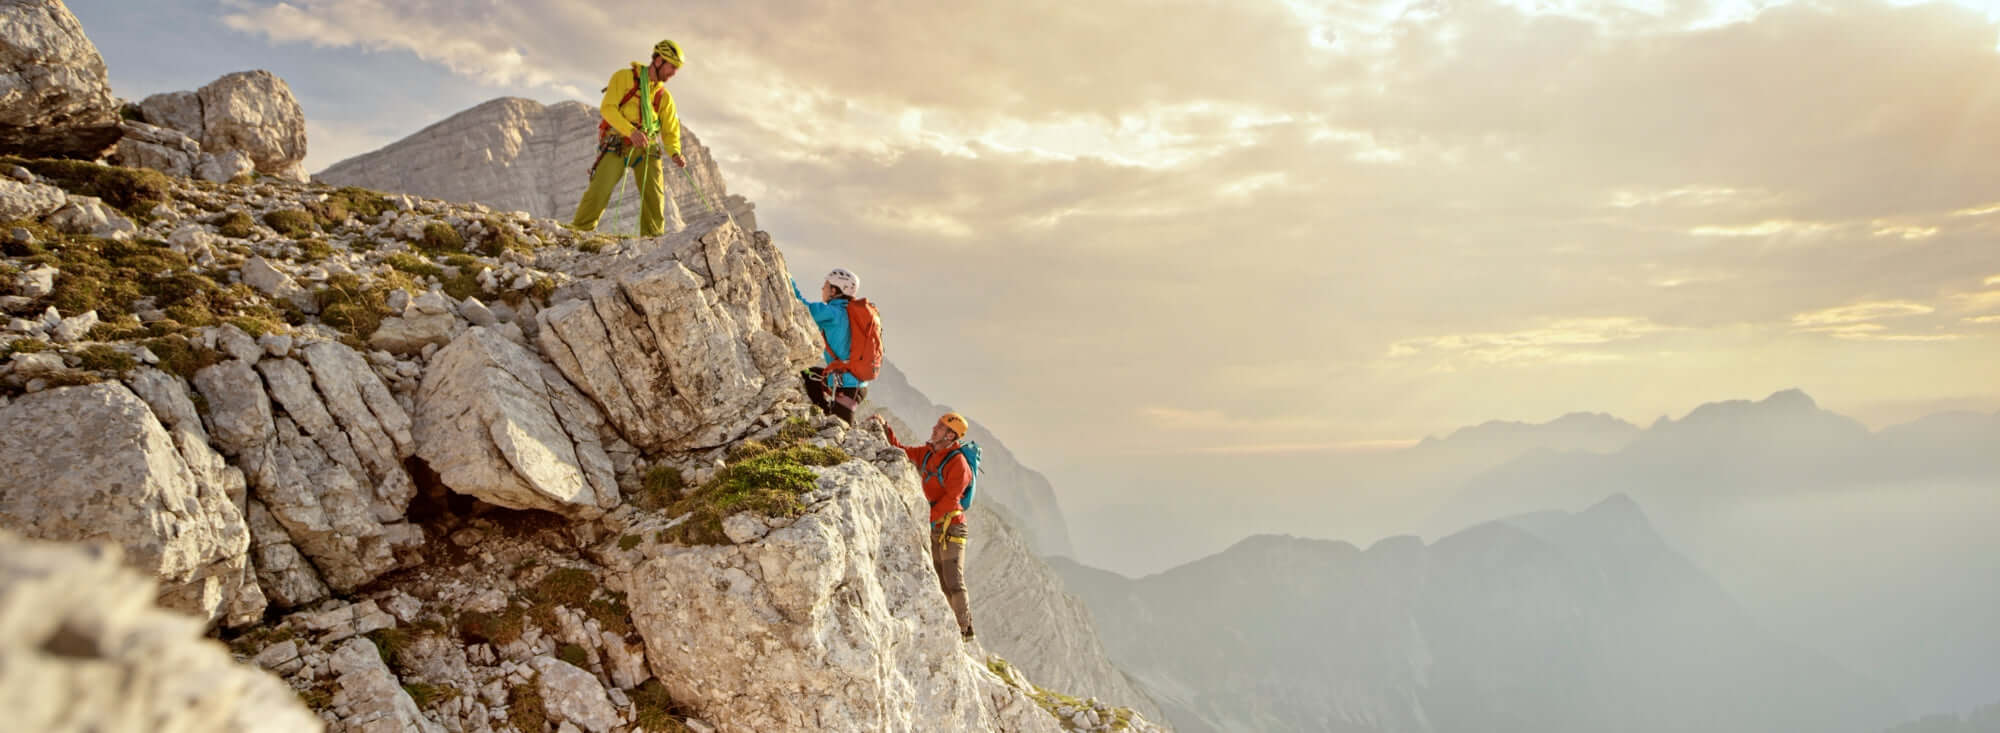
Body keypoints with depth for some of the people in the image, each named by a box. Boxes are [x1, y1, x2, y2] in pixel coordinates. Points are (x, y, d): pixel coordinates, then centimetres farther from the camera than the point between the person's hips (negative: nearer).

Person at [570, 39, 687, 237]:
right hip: (617, 145, -4)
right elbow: (607, 108, -9)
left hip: (645, 148, 4)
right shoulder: (624, 77, 1)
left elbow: (670, 131, 15)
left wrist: (675, 153, -7)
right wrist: (631, 131, -24)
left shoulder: (664, 97, 15)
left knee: (654, 193, -9)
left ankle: (653, 237, -3)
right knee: (600, 188, -16)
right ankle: (580, 229, -8)